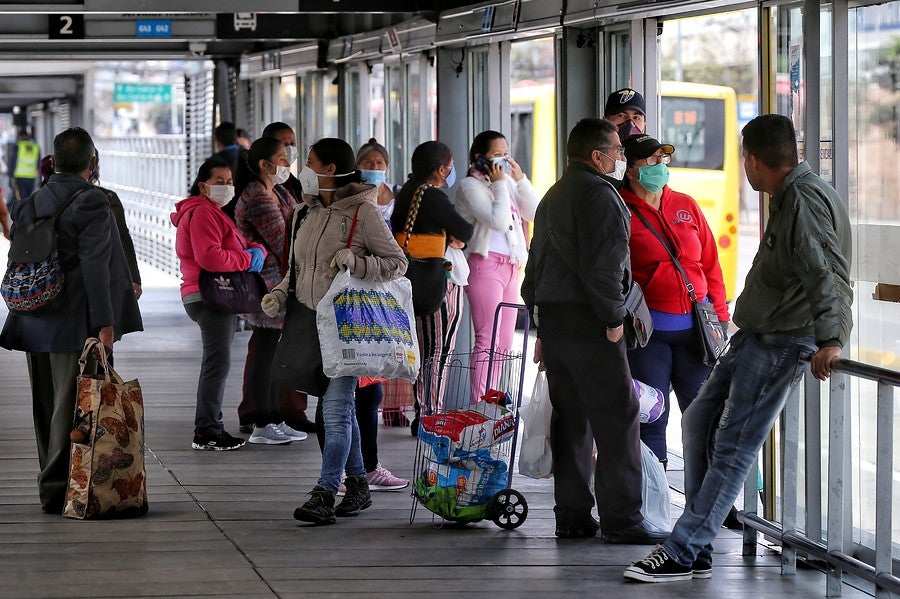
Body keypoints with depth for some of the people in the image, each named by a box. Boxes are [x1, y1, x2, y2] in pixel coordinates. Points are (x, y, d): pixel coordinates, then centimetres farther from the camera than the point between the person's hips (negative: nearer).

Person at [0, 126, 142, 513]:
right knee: (71, 408, -2)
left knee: (46, 408, 14)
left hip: (34, 324, 7)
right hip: (75, 327, -7)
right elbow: (95, 266, -18)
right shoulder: (91, 202, -13)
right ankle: (58, 488, -4)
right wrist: (104, 323, -17)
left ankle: (51, 484, 23)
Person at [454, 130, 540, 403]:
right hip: (486, 265, -8)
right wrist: (500, 184, -10)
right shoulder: (470, 185, -6)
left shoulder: (507, 183, 17)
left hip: (511, 267, 8)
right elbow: (498, 222, -19)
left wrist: (520, 179, 3)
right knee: (487, 340, -12)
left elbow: (536, 212, 8)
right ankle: (479, 405, -12)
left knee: (504, 343, 9)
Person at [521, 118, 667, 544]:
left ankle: (571, 516, 12)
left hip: (552, 317, 9)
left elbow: (535, 265, 24)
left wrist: (542, 329, 25)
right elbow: (602, 265, -20)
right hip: (587, 319, -9)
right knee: (616, 417, -8)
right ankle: (621, 519, -10)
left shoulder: (553, 197, 21)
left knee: (570, 418, 11)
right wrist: (613, 318, -14)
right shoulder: (599, 195, -10)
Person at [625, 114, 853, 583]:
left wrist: (829, 339, -38)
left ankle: (683, 553, -6)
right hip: (755, 335, 11)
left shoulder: (806, 199, -18)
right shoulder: (790, 196, 15)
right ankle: (697, 551, 15)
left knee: (733, 448, -8)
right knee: (700, 422, 13)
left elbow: (827, 273, -29)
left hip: (782, 343, -11)